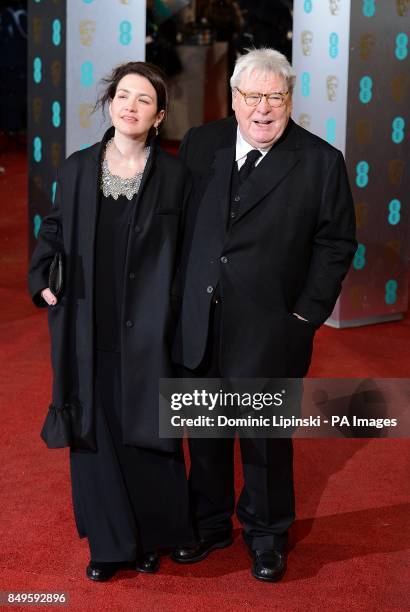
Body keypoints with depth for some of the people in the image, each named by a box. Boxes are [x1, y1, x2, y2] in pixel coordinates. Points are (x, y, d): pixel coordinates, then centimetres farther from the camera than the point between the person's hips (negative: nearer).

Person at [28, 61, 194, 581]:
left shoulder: (174, 175, -3)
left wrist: (178, 313, -5)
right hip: (88, 328, 2)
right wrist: (40, 280, 0)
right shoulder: (78, 168, 3)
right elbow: (54, 230, 13)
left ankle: (152, 537, 24)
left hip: (146, 330, -2)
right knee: (95, 433, 6)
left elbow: (189, 252, 1)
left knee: (146, 434, 5)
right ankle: (109, 542, 20)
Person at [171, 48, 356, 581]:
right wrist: (178, 297, 5)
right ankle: (210, 525, 34)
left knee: (266, 437, 10)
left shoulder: (321, 162, -6)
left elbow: (336, 242, -3)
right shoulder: (200, 145, 3)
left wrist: (308, 314, -8)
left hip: (269, 330, -3)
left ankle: (266, 537, 29)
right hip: (199, 324, 3)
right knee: (205, 432, 16)